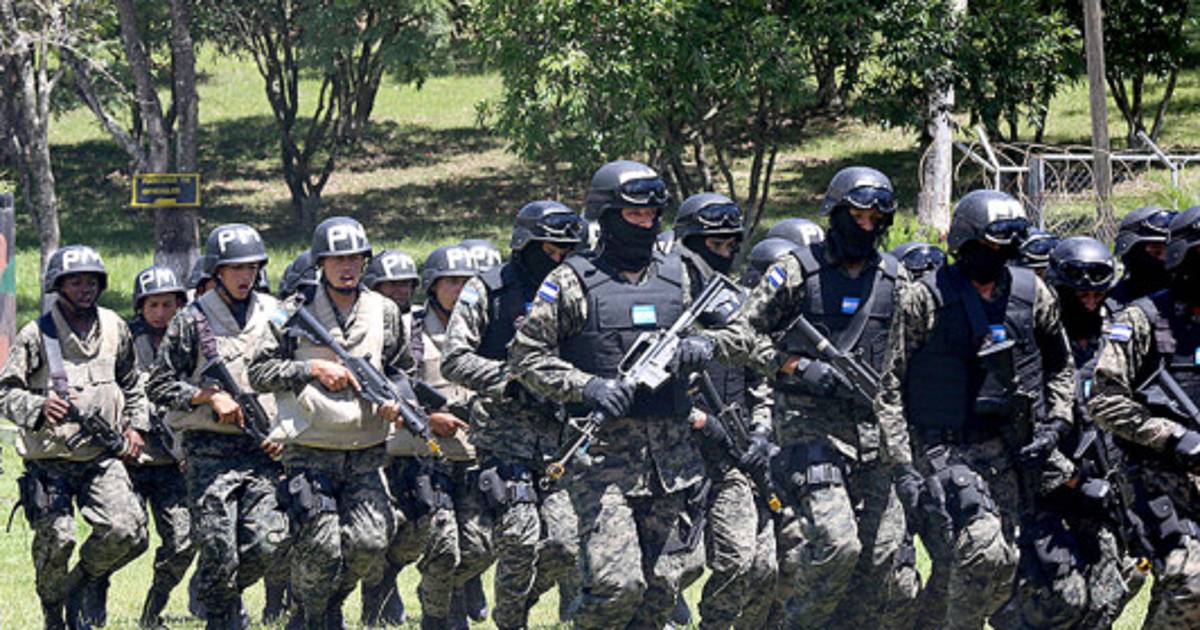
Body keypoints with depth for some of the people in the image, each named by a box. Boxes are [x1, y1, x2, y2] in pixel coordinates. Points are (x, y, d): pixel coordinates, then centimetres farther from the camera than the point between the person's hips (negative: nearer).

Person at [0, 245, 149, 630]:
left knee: (127, 532, -15)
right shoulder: (36, 335, -6)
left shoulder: (115, 329, 9)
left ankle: (87, 581, 15)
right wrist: (39, 407, -26)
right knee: (56, 541, -10)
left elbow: (131, 383, 25)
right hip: (49, 458, -3)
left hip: (102, 457, 3)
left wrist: (134, 425, 13)